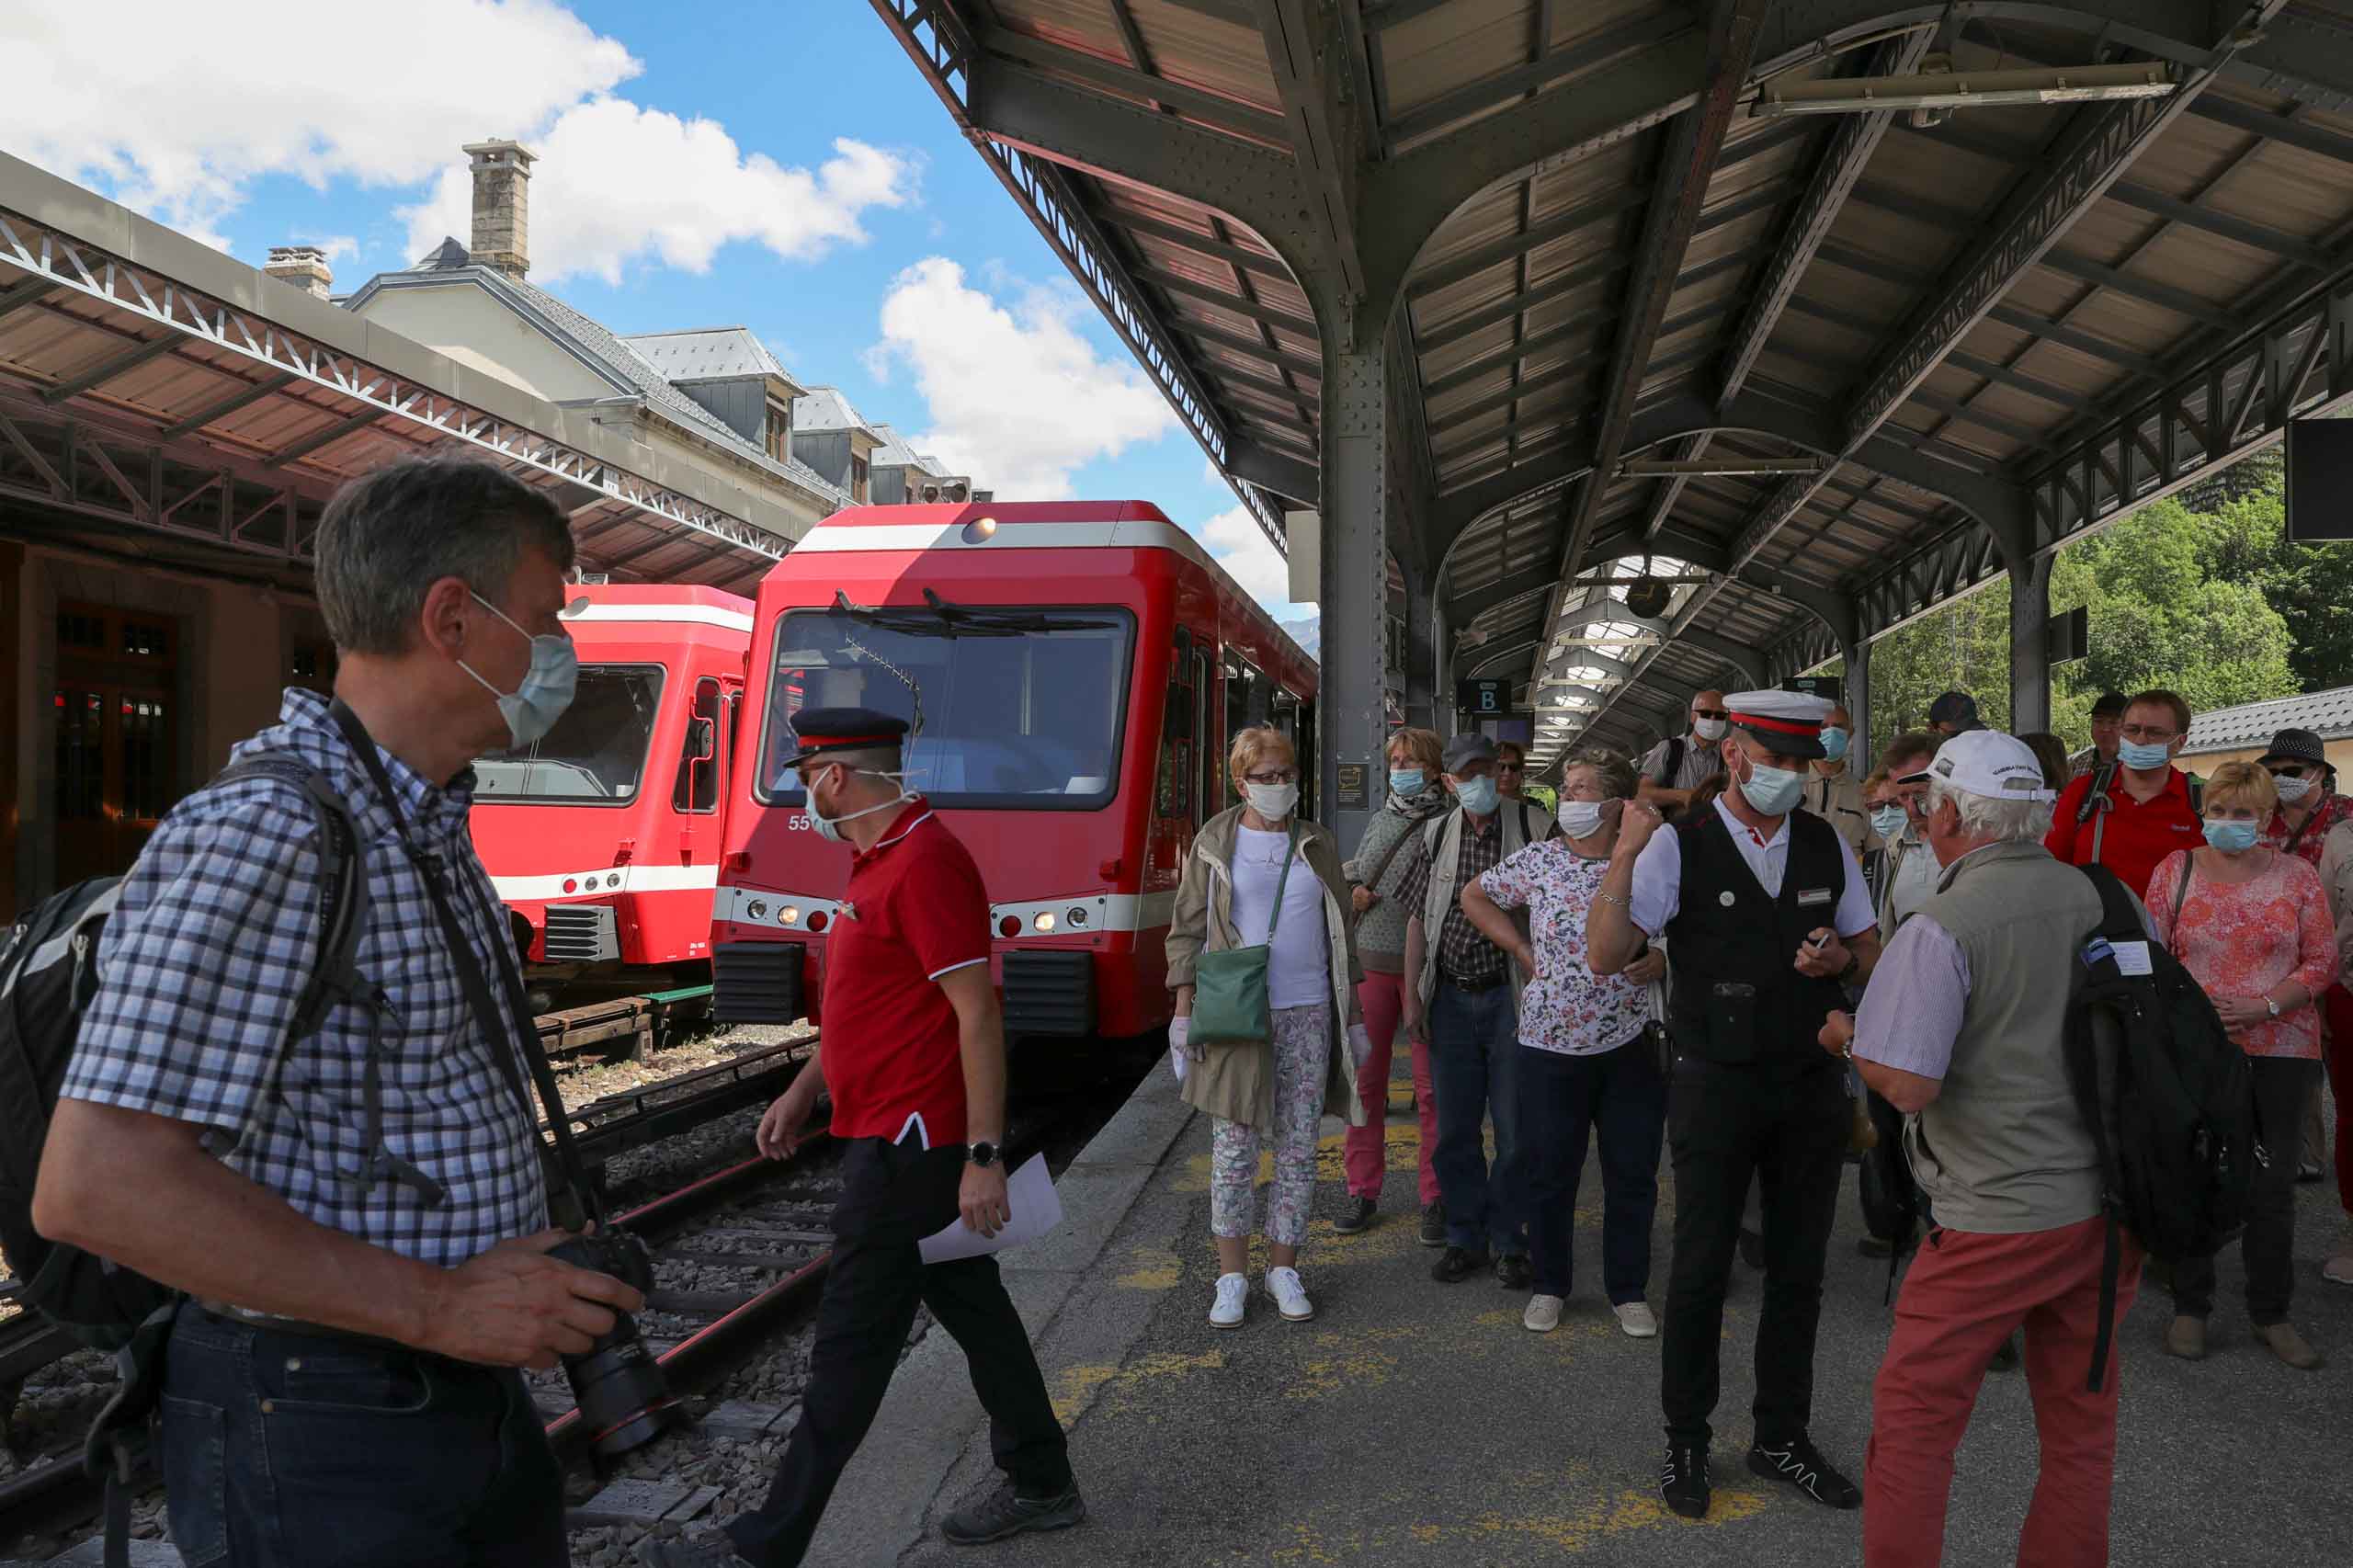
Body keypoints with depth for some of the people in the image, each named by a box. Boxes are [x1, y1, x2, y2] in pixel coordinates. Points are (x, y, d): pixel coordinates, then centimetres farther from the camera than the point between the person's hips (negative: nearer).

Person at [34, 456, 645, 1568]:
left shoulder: (430, 837, 10)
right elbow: (98, 1184, -26)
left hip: (474, 1390, 9)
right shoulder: (254, 840, -21)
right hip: (323, 1431, -9)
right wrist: (438, 1305, -22)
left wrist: (545, 1290, 8)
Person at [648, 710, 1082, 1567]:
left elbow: (978, 1017, -23)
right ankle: (1041, 1483, 29)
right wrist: (803, 1092, 23)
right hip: (895, 1135, 10)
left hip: (909, 1146, -10)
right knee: (974, 1308, 17)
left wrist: (983, 1157, -23)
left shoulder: (924, 864, -20)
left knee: (851, 1346, -1)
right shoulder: (878, 860, 13)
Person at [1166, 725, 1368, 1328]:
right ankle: (1232, 1276, 13)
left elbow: (1341, 934, 14)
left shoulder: (1317, 845, 10)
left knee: (1298, 1149, 6)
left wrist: (1354, 1018, 11)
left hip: (1308, 1015, 2)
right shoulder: (1215, 843, 2)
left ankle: (1283, 1268, 19)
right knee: (1233, 1149, 2)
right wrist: (1184, 1011, -4)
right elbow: (1187, 929, 3)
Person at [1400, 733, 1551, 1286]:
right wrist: (1413, 996, 6)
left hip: (1511, 996, -3)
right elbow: (1418, 918, 10)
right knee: (1454, 1128, 9)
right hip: (1451, 999, 3)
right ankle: (1465, 1237, 23)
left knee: (1515, 1129, 3)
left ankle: (1509, 1241, 18)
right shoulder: (1434, 837, 7)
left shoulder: (1533, 829, -4)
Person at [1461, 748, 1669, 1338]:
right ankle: (1549, 1286, 26)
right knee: (1550, 1173, 8)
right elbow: (1473, 896, 12)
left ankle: (1629, 1291, 25)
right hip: (1550, 1044, 0)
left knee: (1633, 1175, 8)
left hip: (1630, 1044, 0)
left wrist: (1663, 958, -8)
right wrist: (1520, 949, 4)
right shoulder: (1537, 860, -1)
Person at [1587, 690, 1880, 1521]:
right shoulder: (1678, 846, -10)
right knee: (1700, 1270, 6)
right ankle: (1685, 1444, 23)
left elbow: (1871, 950, 15)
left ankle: (1781, 1437, 31)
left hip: (1813, 1084, 4)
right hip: (1716, 1086, -4)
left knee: (1799, 1271, 14)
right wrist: (1625, 850, -29)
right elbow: (1605, 955, -18)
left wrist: (1842, 958, -9)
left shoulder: (1828, 846, 4)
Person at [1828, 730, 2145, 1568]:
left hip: (2001, 1217, -7)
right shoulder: (2101, 897, 2)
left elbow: (1909, 1085, -21)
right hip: (2110, 1202, 7)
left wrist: (1849, 1037, -2)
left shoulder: (1940, 930, -16)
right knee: (2081, 1417, 19)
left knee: (1913, 1417, 7)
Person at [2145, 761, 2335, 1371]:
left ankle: (2271, 1313, 21)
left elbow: (2321, 963, 1)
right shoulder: (2175, 869, 4)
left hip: (2278, 1051, 0)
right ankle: (2189, 1307, 18)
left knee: (2272, 1186, 6)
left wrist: (2263, 1006, -12)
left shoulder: (2297, 876, 4)